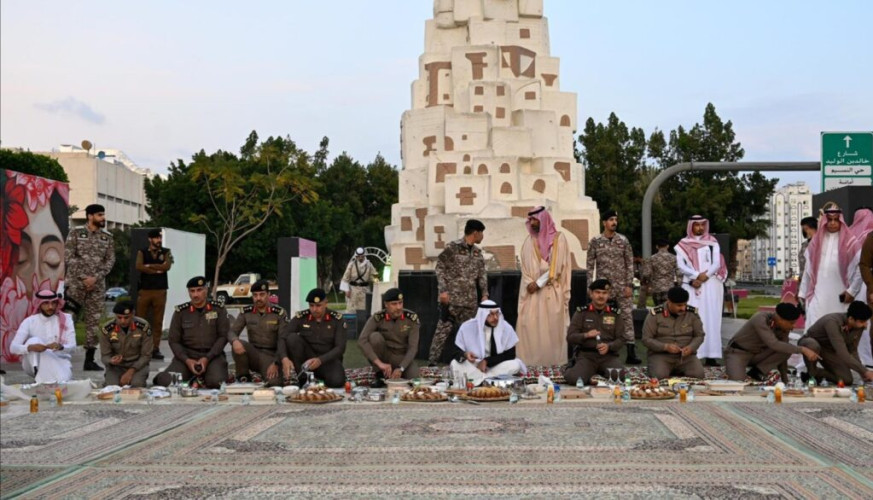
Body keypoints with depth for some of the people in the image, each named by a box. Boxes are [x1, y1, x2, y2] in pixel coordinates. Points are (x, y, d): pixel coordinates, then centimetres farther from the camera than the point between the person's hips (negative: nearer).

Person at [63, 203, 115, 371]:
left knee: (94, 321, 5)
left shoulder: (107, 237, 9)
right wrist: (83, 277, -14)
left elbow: (110, 260, 4)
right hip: (75, 282, -3)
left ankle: (89, 360, 12)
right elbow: (68, 257, -6)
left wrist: (95, 277, -10)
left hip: (97, 285, 3)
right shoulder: (76, 233, 0)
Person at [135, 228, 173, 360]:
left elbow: (167, 266, -8)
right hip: (144, 290, 0)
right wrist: (157, 270, -8)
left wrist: (149, 266, -6)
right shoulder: (142, 252, 8)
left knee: (158, 321, 0)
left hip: (160, 291, 0)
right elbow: (139, 266, -10)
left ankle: (155, 349, 3)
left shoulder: (166, 252, 10)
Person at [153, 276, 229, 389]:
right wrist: (187, 360, -11)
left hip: (212, 354, -1)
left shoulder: (218, 309, 2)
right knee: (167, 381, -24)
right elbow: (174, 341, 5)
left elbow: (223, 336, -1)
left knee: (216, 382, -31)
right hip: (186, 354, 1)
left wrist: (207, 358, -12)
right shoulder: (180, 311, 5)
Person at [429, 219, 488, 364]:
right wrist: (443, 290, -13)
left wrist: (485, 294, 8)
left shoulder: (477, 252, 14)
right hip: (452, 297, -6)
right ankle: (433, 361, -1)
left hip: (470, 299, 6)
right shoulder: (452, 247, -6)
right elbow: (440, 267, -7)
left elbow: (482, 274, 17)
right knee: (444, 328, -6)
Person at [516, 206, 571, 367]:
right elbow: (525, 266, 7)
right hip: (532, 291, 3)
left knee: (552, 326, -3)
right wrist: (530, 283, -10)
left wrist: (539, 283, -13)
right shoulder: (529, 241, 11)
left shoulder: (558, 239, 0)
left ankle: (553, 361, 2)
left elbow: (557, 266, -8)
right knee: (530, 326, -3)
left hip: (552, 291, -3)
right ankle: (531, 362, -1)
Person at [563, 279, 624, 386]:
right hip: (586, 354, -2)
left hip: (609, 355, 2)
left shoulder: (614, 313, 10)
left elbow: (621, 339, 7)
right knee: (574, 378, -29)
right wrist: (586, 335, -20)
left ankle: (601, 372, 9)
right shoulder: (582, 312, 4)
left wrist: (608, 346, -15)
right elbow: (570, 337, 0)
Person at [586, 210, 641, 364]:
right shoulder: (595, 241, 1)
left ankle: (631, 353, -3)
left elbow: (629, 263, 4)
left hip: (622, 286, 1)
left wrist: (629, 285, -3)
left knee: (627, 316, -4)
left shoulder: (623, 240, 3)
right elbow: (590, 266, 3)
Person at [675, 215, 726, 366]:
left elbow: (717, 263, 2)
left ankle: (711, 356, -6)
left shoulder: (712, 242, 12)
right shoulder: (683, 244, 10)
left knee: (711, 319, -4)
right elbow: (681, 265, -1)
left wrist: (704, 277, -11)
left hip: (710, 285, 1)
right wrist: (697, 275, -14)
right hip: (691, 286, -1)